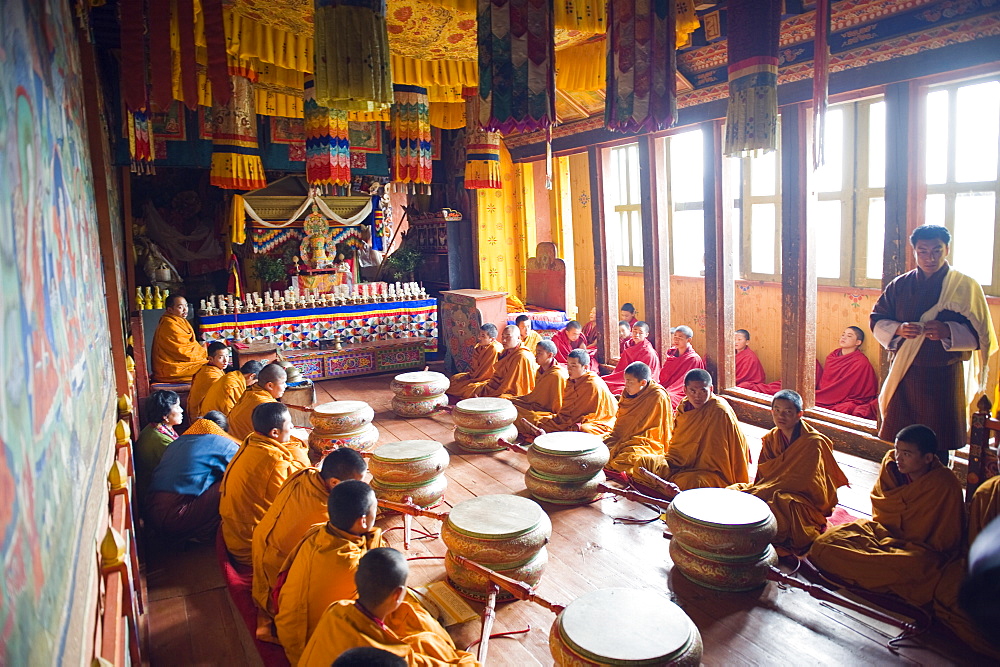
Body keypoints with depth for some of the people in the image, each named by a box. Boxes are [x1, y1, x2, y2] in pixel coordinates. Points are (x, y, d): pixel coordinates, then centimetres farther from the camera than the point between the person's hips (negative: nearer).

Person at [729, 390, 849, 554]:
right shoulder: (771, 438, 7)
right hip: (776, 490, 6)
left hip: (806, 501, -6)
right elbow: (763, 475, 7)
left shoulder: (813, 442, -13)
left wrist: (759, 493, -23)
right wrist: (755, 490, -16)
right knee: (732, 492, -15)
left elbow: (797, 481, -18)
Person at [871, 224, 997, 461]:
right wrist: (899, 329, -14)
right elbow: (877, 321, 6)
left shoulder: (966, 287, -2)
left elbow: (981, 333, -4)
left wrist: (948, 331, -23)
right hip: (904, 374, 2)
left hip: (944, 378, -2)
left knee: (939, 445, 5)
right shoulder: (900, 285, 5)